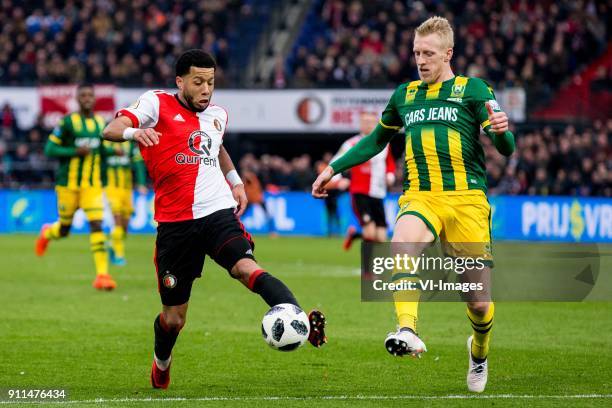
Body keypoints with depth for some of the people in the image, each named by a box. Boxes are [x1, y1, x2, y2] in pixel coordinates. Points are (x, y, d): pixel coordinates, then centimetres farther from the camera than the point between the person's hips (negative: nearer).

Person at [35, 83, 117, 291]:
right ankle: (47, 232, 46)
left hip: (93, 185, 3)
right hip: (68, 184, -2)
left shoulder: (101, 123, 7)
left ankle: (102, 274, -15)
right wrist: (76, 151, -18)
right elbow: (50, 149, -9)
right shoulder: (67, 122, -7)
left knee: (96, 225, -13)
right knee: (64, 230, 9)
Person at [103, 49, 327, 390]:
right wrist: (134, 132, -36)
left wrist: (236, 181, 27)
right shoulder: (157, 104, 0)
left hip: (218, 211, 2)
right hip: (175, 221, -2)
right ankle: (161, 367, 38)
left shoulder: (217, 115, 15)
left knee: (248, 268, -29)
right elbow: (111, 130, -14)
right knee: (173, 318, 8)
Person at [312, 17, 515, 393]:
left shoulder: (472, 89, 5)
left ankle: (479, 353, 32)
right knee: (401, 246, -35)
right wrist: (335, 169, 28)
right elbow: (377, 139, 34)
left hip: (467, 199, -2)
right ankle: (407, 332, -51)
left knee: (480, 302, -2)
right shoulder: (405, 95, 18)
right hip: (420, 196, 2)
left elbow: (506, 149, -2)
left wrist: (502, 131, -25)